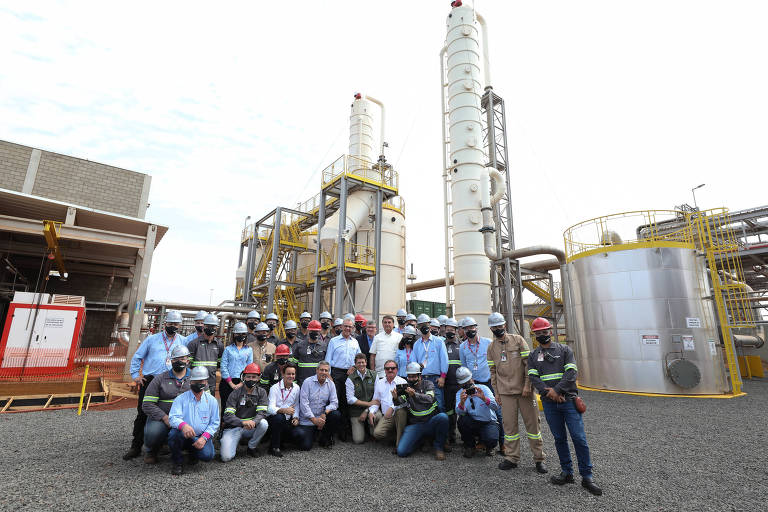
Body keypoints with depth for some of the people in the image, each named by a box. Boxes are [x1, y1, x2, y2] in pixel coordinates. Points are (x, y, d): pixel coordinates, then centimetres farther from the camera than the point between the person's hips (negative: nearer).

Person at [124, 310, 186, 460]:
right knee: (142, 414, 0)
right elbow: (137, 357, 13)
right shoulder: (152, 339, 9)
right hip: (149, 380, 0)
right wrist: (135, 376, 6)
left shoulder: (183, 341, 9)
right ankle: (136, 447, 12)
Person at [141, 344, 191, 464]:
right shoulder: (160, 379, 7)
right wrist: (165, 417, -13)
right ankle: (150, 451, 7)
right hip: (161, 418, 0)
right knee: (153, 433, -32)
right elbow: (147, 404, 1)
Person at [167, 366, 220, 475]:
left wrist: (204, 437, -12)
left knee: (207, 455, -26)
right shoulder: (180, 399, 2)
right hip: (183, 436, -1)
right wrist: (183, 425, -35)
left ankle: (193, 453, 15)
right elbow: (173, 417, -13)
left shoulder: (212, 400, 6)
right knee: (174, 433, -33)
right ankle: (178, 462, -5)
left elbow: (214, 423, 5)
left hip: (201, 436, 1)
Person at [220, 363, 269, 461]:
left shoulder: (261, 393, 0)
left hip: (251, 427, 2)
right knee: (226, 457, -22)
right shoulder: (235, 394, -5)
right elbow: (228, 416, -15)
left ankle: (252, 447, -3)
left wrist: (253, 421, -34)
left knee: (264, 423, -29)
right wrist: (243, 422, -34)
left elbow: (262, 413, -11)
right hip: (233, 428, -2)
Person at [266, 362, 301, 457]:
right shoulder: (274, 388, -13)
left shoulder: (297, 388, 3)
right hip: (273, 418, -4)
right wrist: (283, 410, -42)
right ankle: (274, 447, -18)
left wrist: (296, 417, -6)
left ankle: (281, 439, 17)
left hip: (287, 420, 5)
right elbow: (271, 408, -24)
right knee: (279, 417, -37)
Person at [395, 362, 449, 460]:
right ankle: (421, 439, 12)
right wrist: (396, 398, -34)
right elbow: (400, 402, -10)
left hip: (431, 422, -1)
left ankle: (439, 447, -9)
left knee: (443, 417, -33)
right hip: (415, 425, 1)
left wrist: (414, 395, -37)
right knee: (401, 452, -18)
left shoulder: (428, 384, 1)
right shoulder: (406, 387, 6)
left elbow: (429, 398, -20)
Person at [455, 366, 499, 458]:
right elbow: (459, 412, -22)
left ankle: (488, 447, 11)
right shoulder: (459, 394, -3)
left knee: (491, 441, -30)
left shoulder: (483, 388, -9)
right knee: (462, 419, -29)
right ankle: (469, 445, 0)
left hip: (488, 422, -2)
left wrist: (484, 398, -42)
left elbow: (496, 407, -23)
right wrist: (462, 402, -44)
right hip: (472, 423, 2)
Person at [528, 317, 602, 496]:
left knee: (579, 438, -2)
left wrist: (557, 390, -15)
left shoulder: (564, 350, 5)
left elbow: (571, 372, -6)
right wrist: (549, 392, -14)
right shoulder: (533, 355, 9)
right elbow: (533, 377, 0)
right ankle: (567, 472, 23)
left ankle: (587, 477, 10)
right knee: (559, 439, 10)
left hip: (569, 400, -2)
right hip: (549, 403, 2)